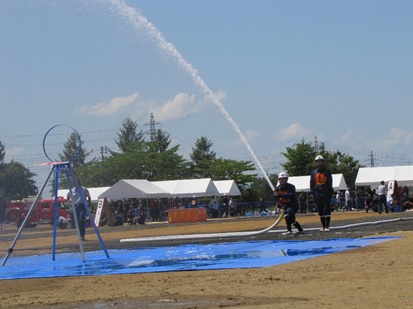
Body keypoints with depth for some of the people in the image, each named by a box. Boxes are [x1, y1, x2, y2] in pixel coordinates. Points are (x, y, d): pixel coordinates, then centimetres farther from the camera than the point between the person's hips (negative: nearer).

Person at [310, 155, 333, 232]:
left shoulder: (327, 172, 5)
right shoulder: (313, 173, 12)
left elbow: (330, 183, 2)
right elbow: (312, 184, 11)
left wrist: (330, 193, -7)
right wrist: (313, 194, 3)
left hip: (325, 193, -3)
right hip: (317, 193, 3)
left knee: (327, 209, -7)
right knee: (320, 210, 5)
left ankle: (327, 226, -6)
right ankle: (323, 226, 12)